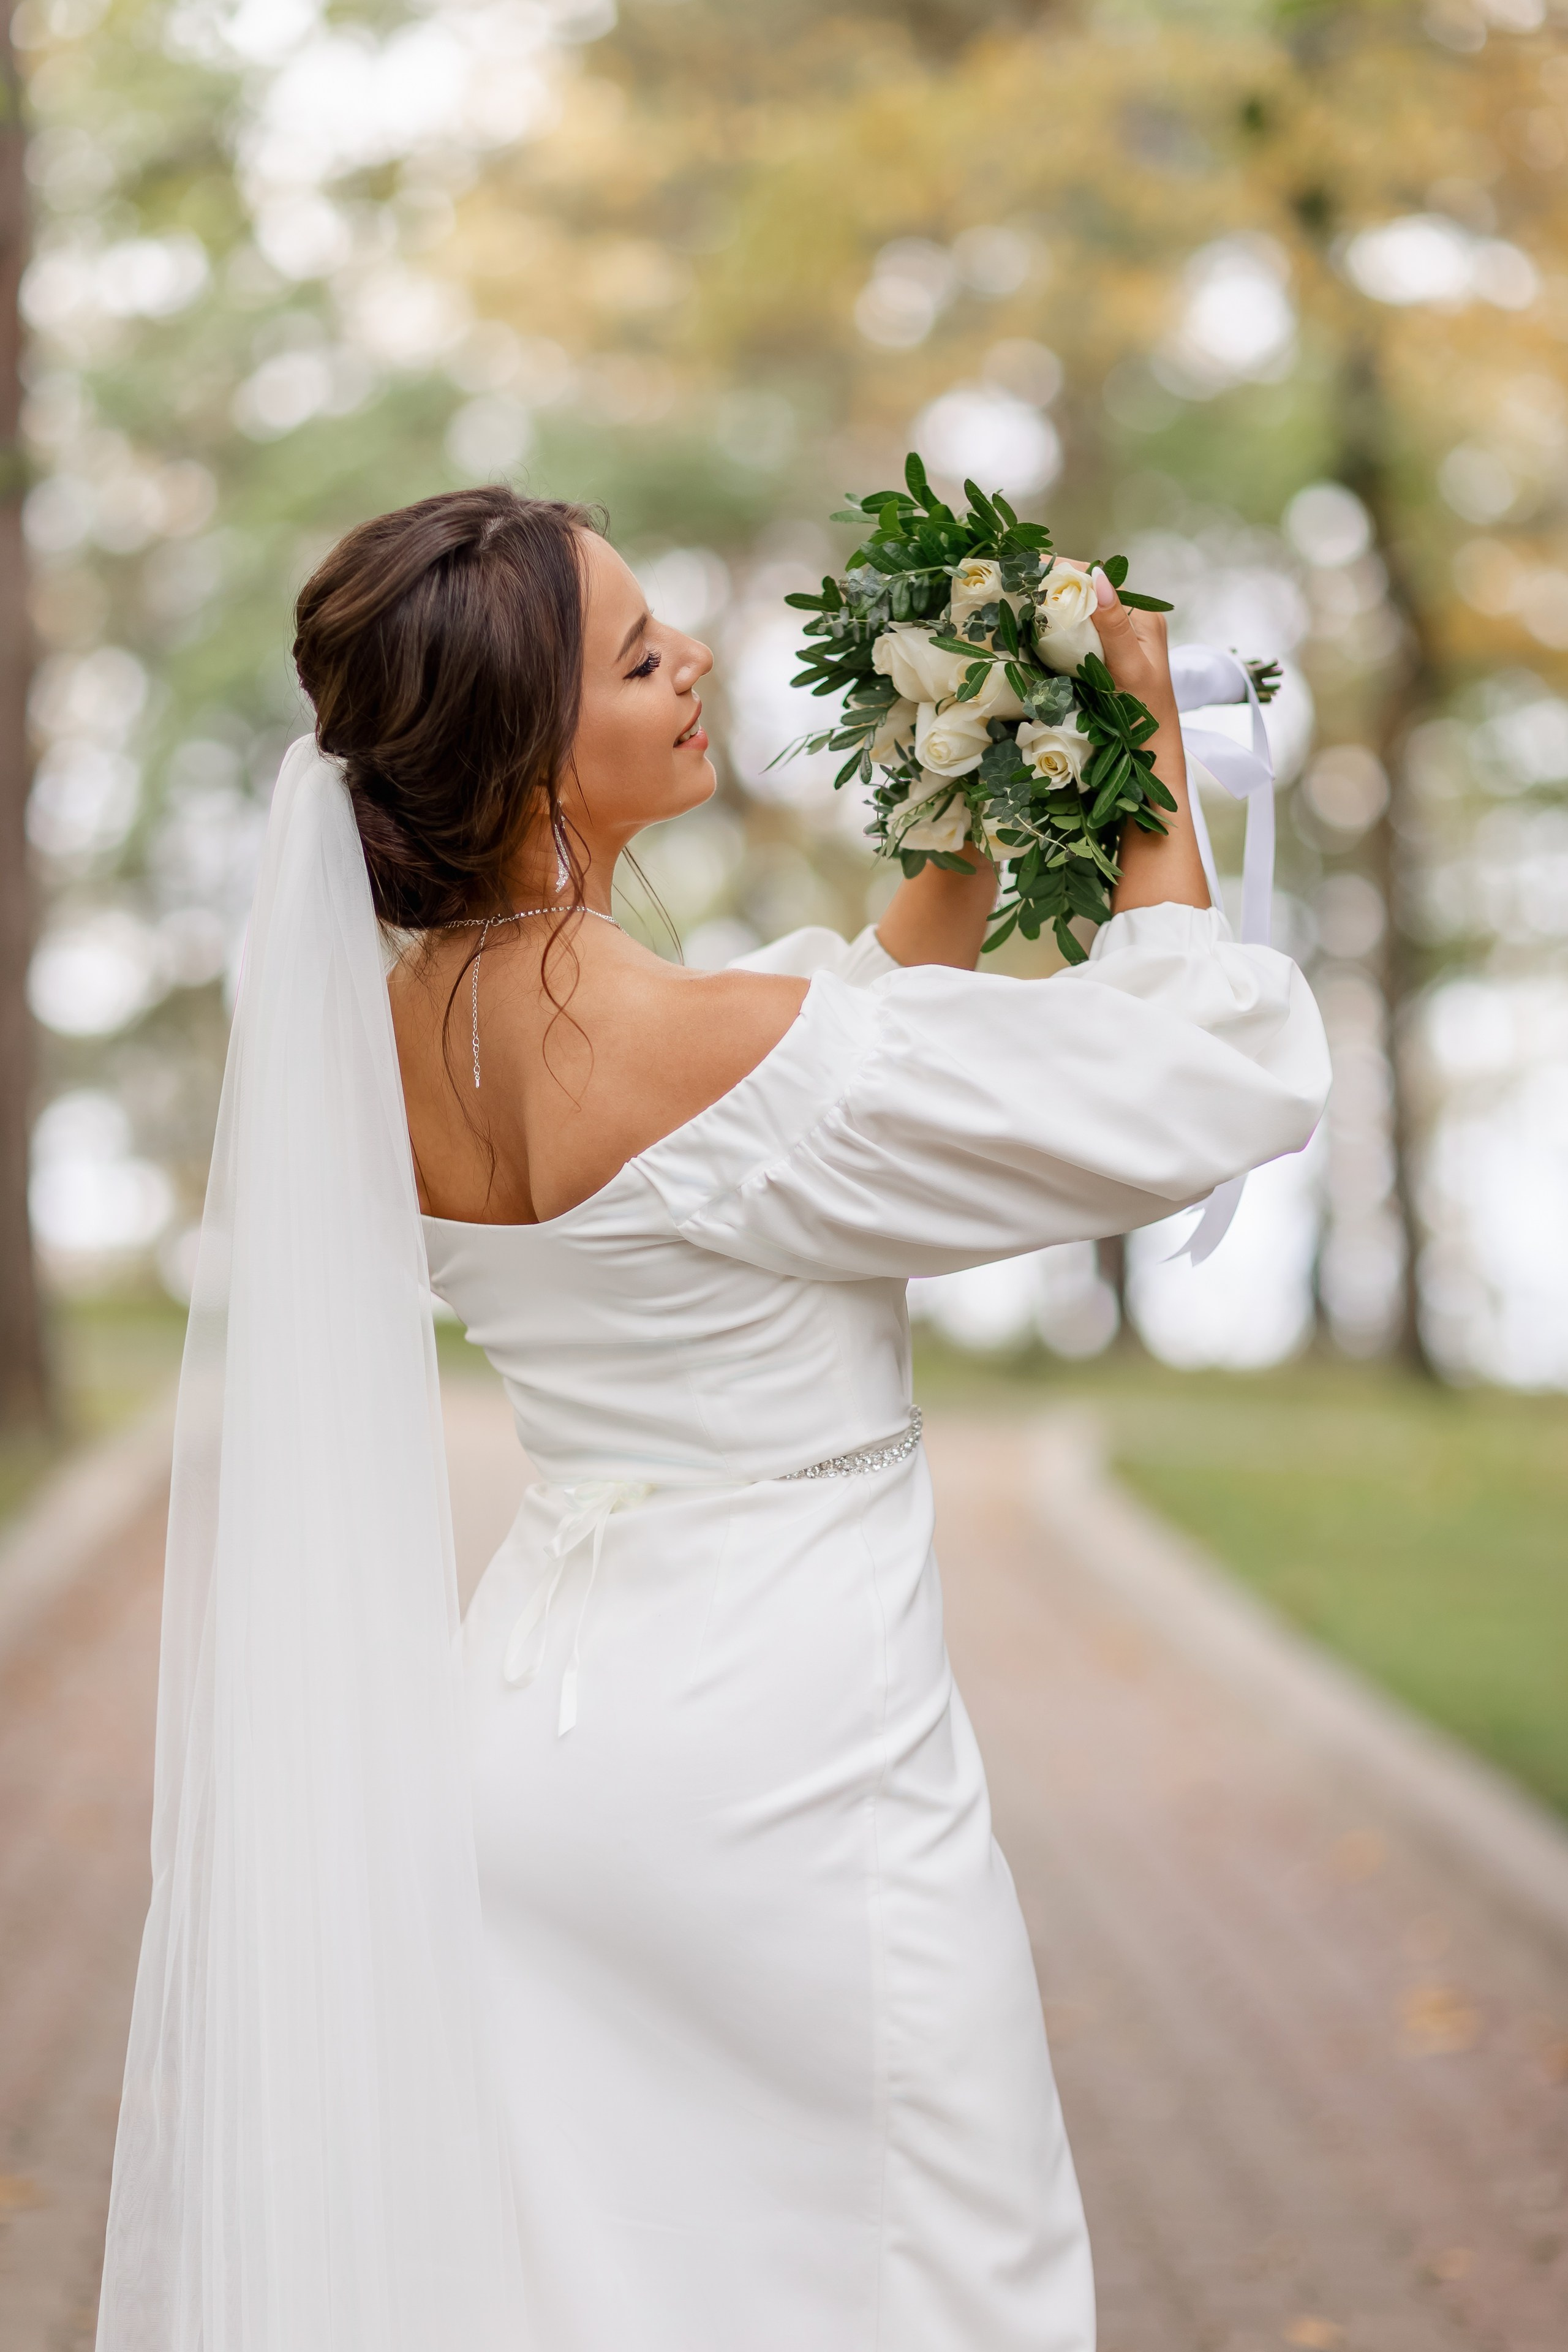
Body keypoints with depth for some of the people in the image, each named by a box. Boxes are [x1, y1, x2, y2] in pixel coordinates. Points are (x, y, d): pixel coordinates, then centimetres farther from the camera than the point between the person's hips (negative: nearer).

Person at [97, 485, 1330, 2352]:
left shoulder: (403, 1029, 0)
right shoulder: (711, 1047, -24)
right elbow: (1206, 1088, -14)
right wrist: (1150, 772, -5)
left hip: (534, 1718, 8)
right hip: (780, 1760, -8)